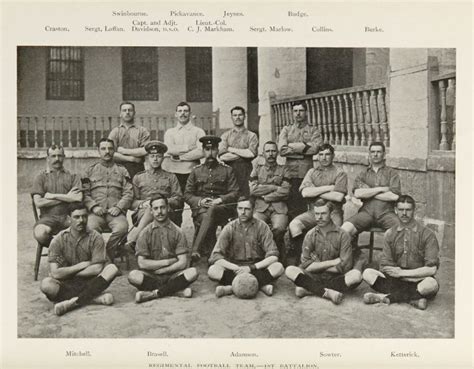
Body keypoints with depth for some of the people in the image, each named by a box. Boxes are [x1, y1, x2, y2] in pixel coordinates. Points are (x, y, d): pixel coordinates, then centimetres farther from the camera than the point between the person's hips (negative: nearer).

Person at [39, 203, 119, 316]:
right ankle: (94, 298, -25)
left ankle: (73, 302, -29)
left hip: (89, 283, 1)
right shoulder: (58, 240, -4)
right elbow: (55, 273, -12)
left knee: (112, 268, -25)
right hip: (66, 285, 0)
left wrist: (67, 272, -8)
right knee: (46, 284, -31)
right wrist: (82, 265, -10)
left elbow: (97, 269, -12)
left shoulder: (95, 238, -3)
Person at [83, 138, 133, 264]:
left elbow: (128, 193, 9)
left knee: (122, 227, -32)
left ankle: (107, 258, -14)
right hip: (96, 212, 0)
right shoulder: (90, 170, 19)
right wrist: (94, 206, -7)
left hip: (116, 211, 0)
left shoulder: (122, 170, 19)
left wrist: (119, 207, -8)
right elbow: (85, 193, 11)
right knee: (91, 228, -33)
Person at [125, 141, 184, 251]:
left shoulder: (171, 177, 23)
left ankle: (132, 238, -47)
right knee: (149, 208, -36)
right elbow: (132, 203, 15)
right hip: (142, 213, 1)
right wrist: (143, 203, -8)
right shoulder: (138, 178, 24)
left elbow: (179, 201, 11)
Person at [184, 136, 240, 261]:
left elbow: (235, 193, 6)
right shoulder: (196, 171, 19)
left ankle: (196, 250, -44)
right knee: (207, 217, -35)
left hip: (223, 208, -1)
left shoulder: (227, 170, 16)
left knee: (212, 211, -37)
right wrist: (200, 201, -8)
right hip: (201, 208, 1)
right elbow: (187, 195, 13)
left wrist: (219, 200, -12)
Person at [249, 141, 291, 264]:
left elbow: (285, 192, 0)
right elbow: (253, 189, 2)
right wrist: (274, 187, 0)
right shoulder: (257, 168, 18)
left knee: (279, 229, -31)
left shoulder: (284, 170, 15)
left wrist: (264, 196, -2)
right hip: (260, 208, 1)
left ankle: (281, 259, -10)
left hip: (279, 208, -1)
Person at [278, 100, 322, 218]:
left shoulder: (313, 130, 10)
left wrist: (292, 146, -7)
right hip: (289, 172, 1)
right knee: (290, 204, -1)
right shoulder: (286, 129, 14)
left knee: (305, 204, -3)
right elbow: (282, 150, -2)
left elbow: (315, 147, -9)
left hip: (306, 173, -1)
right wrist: (304, 147, -6)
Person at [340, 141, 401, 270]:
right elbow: (357, 193, 0)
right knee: (344, 229, -27)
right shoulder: (362, 174, 20)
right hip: (366, 212, 1)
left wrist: (368, 192, 1)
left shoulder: (392, 173, 15)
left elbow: (394, 196, -2)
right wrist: (381, 189, -2)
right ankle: (359, 258, -5)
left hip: (386, 212, -1)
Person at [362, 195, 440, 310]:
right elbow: (385, 267, 0)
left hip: (419, 283, -3)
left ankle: (387, 297, -23)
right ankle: (413, 298, -26)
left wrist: (402, 272, -12)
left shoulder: (427, 234, -3)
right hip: (397, 282, 3)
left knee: (431, 284, -37)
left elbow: (431, 269, -10)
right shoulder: (390, 234, 7)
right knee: (368, 273, -19)